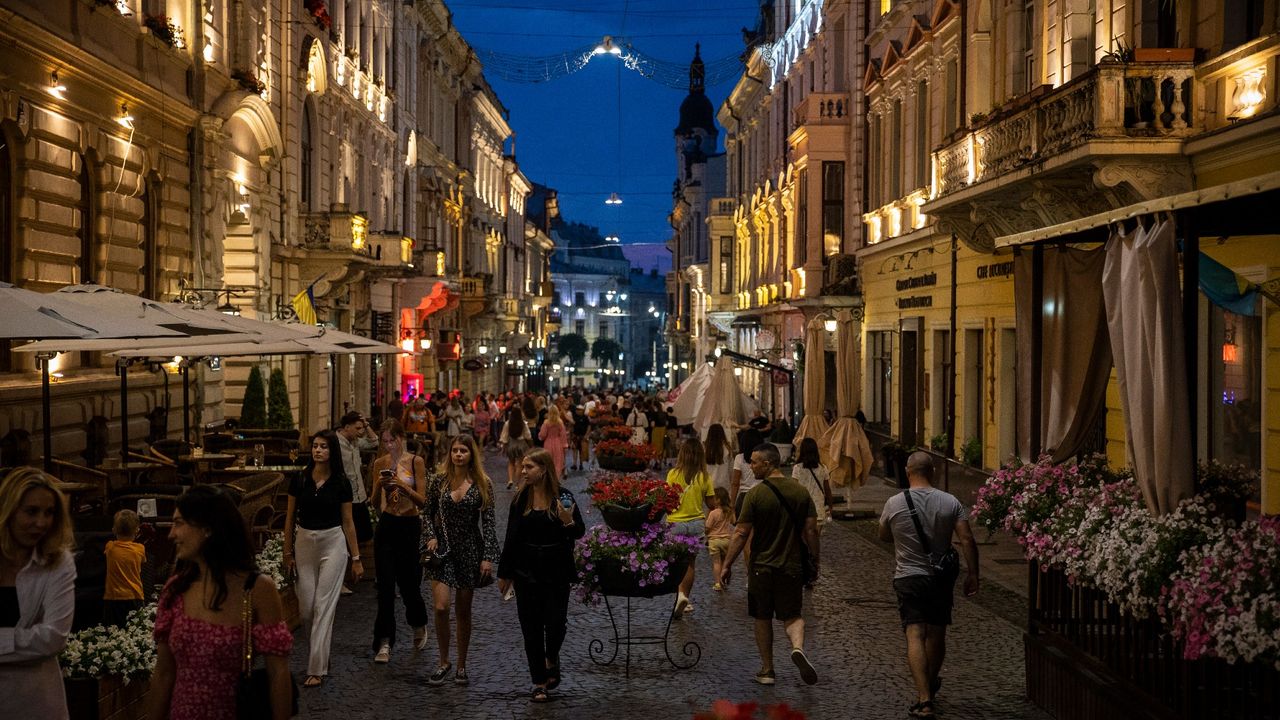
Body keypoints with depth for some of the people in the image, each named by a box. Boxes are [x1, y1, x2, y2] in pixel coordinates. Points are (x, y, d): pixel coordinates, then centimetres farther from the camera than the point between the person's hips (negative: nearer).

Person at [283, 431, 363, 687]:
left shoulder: (341, 483, -4)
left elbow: (347, 522, 2)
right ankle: (321, 651, 30)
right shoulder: (299, 480, 0)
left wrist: (356, 558, 3)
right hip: (305, 543, 3)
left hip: (333, 544, -2)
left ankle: (317, 669, -3)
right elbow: (290, 518, 7)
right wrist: (287, 553, 6)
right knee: (305, 608, 4)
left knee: (324, 606, -6)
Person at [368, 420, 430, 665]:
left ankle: (419, 626, 34)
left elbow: (422, 501, -9)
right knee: (385, 587, -2)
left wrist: (403, 486, -23)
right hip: (386, 526, 2)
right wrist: (379, 486, -13)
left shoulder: (416, 462, -5)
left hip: (410, 526, -2)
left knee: (408, 585, 4)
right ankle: (384, 643, 3)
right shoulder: (380, 464, 5)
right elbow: (375, 503, 6)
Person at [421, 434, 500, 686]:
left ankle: (461, 666, 22)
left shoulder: (482, 484, -3)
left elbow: (488, 523, -3)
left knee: (464, 612, 8)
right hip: (443, 549, 0)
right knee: (441, 607, -11)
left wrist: (488, 557, -8)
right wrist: (430, 536, -7)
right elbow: (428, 513, 10)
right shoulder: (439, 480, 1)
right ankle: (444, 662, 9)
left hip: (470, 550, 0)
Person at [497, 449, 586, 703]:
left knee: (556, 622, -2)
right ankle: (539, 682, 15)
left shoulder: (562, 496, -6)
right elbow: (511, 537, 6)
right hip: (526, 572, 2)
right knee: (531, 627, 5)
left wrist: (569, 522, -24)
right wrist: (504, 573, 8)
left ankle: (551, 660, 30)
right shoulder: (520, 498, 1)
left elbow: (580, 532, -1)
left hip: (556, 571, -2)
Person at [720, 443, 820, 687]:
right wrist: (814, 561, 13)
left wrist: (727, 565, -5)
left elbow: (742, 533, -12)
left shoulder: (755, 494, -11)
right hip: (791, 566, 2)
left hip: (761, 566, -2)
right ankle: (798, 648, -19)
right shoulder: (800, 491, -1)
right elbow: (811, 530, 1)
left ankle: (767, 671, 18)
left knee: (763, 619, 13)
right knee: (792, 616, 10)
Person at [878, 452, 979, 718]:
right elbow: (967, 540, -8)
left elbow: (884, 536, 10)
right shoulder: (950, 502, -4)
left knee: (915, 636, -7)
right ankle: (930, 685, 39)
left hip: (909, 577, -2)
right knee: (936, 634, 18)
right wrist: (973, 574, -2)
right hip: (941, 577, 2)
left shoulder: (894, 503, -6)